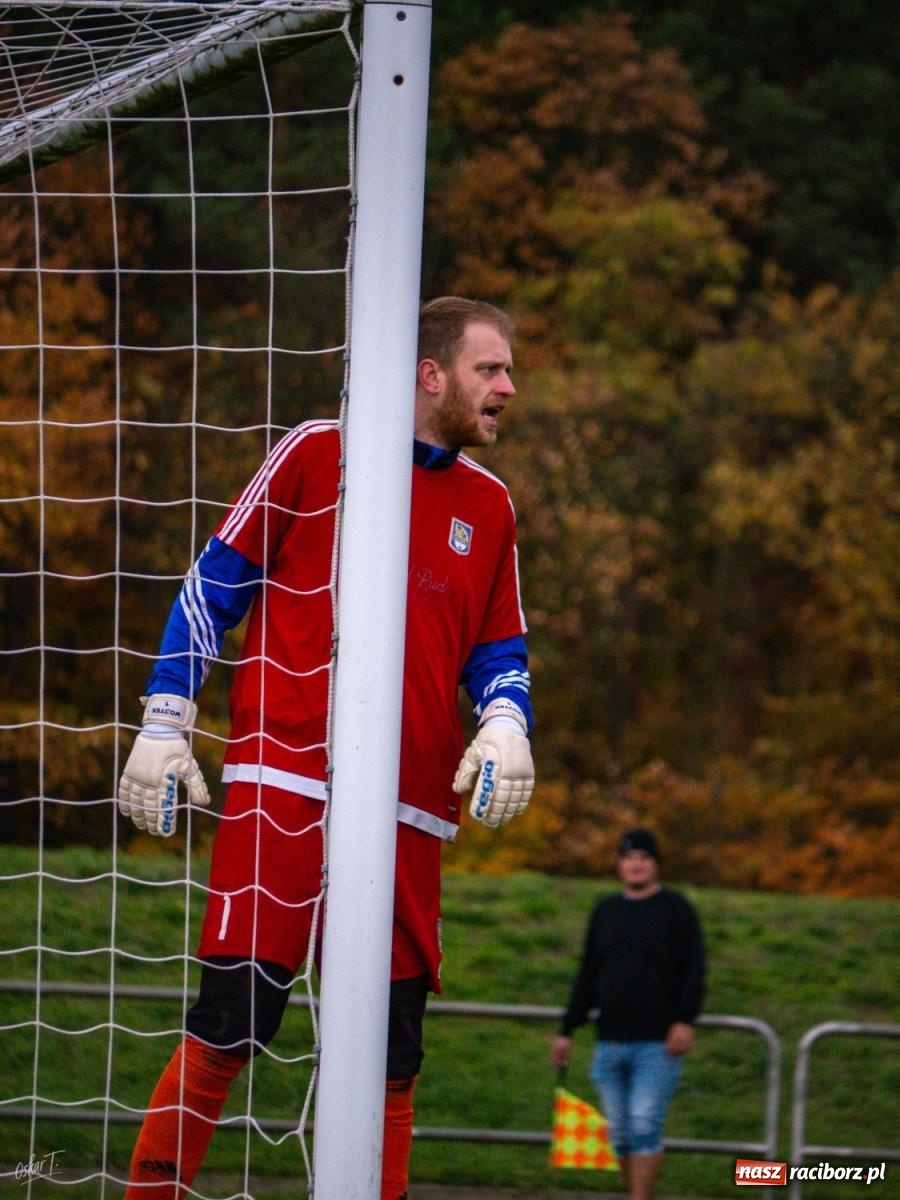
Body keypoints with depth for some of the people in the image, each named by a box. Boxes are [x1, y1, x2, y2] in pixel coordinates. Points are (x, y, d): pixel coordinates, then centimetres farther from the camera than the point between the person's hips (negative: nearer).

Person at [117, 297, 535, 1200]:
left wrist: (506, 727, -1)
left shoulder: (488, 505, 16)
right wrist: (164, 725, 0)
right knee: (229, 1027, -10)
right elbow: (214, 584, 5)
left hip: (408, 818, 5)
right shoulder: (318, 452, 3)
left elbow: (498, 652, 21)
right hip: (283, 787, -5)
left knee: (391, 1051, 2)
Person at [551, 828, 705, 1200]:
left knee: (645, 1126, -14)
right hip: (610, 1043, 5)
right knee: (620, 1133, 4)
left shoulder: (675, 909, 1)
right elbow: (587, 977, 19)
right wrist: (567, 1031, 16)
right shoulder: (605, 911, 15)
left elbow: (693, 970, -5)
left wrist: (685, 1020, -17)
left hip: (657, 1044, -5)